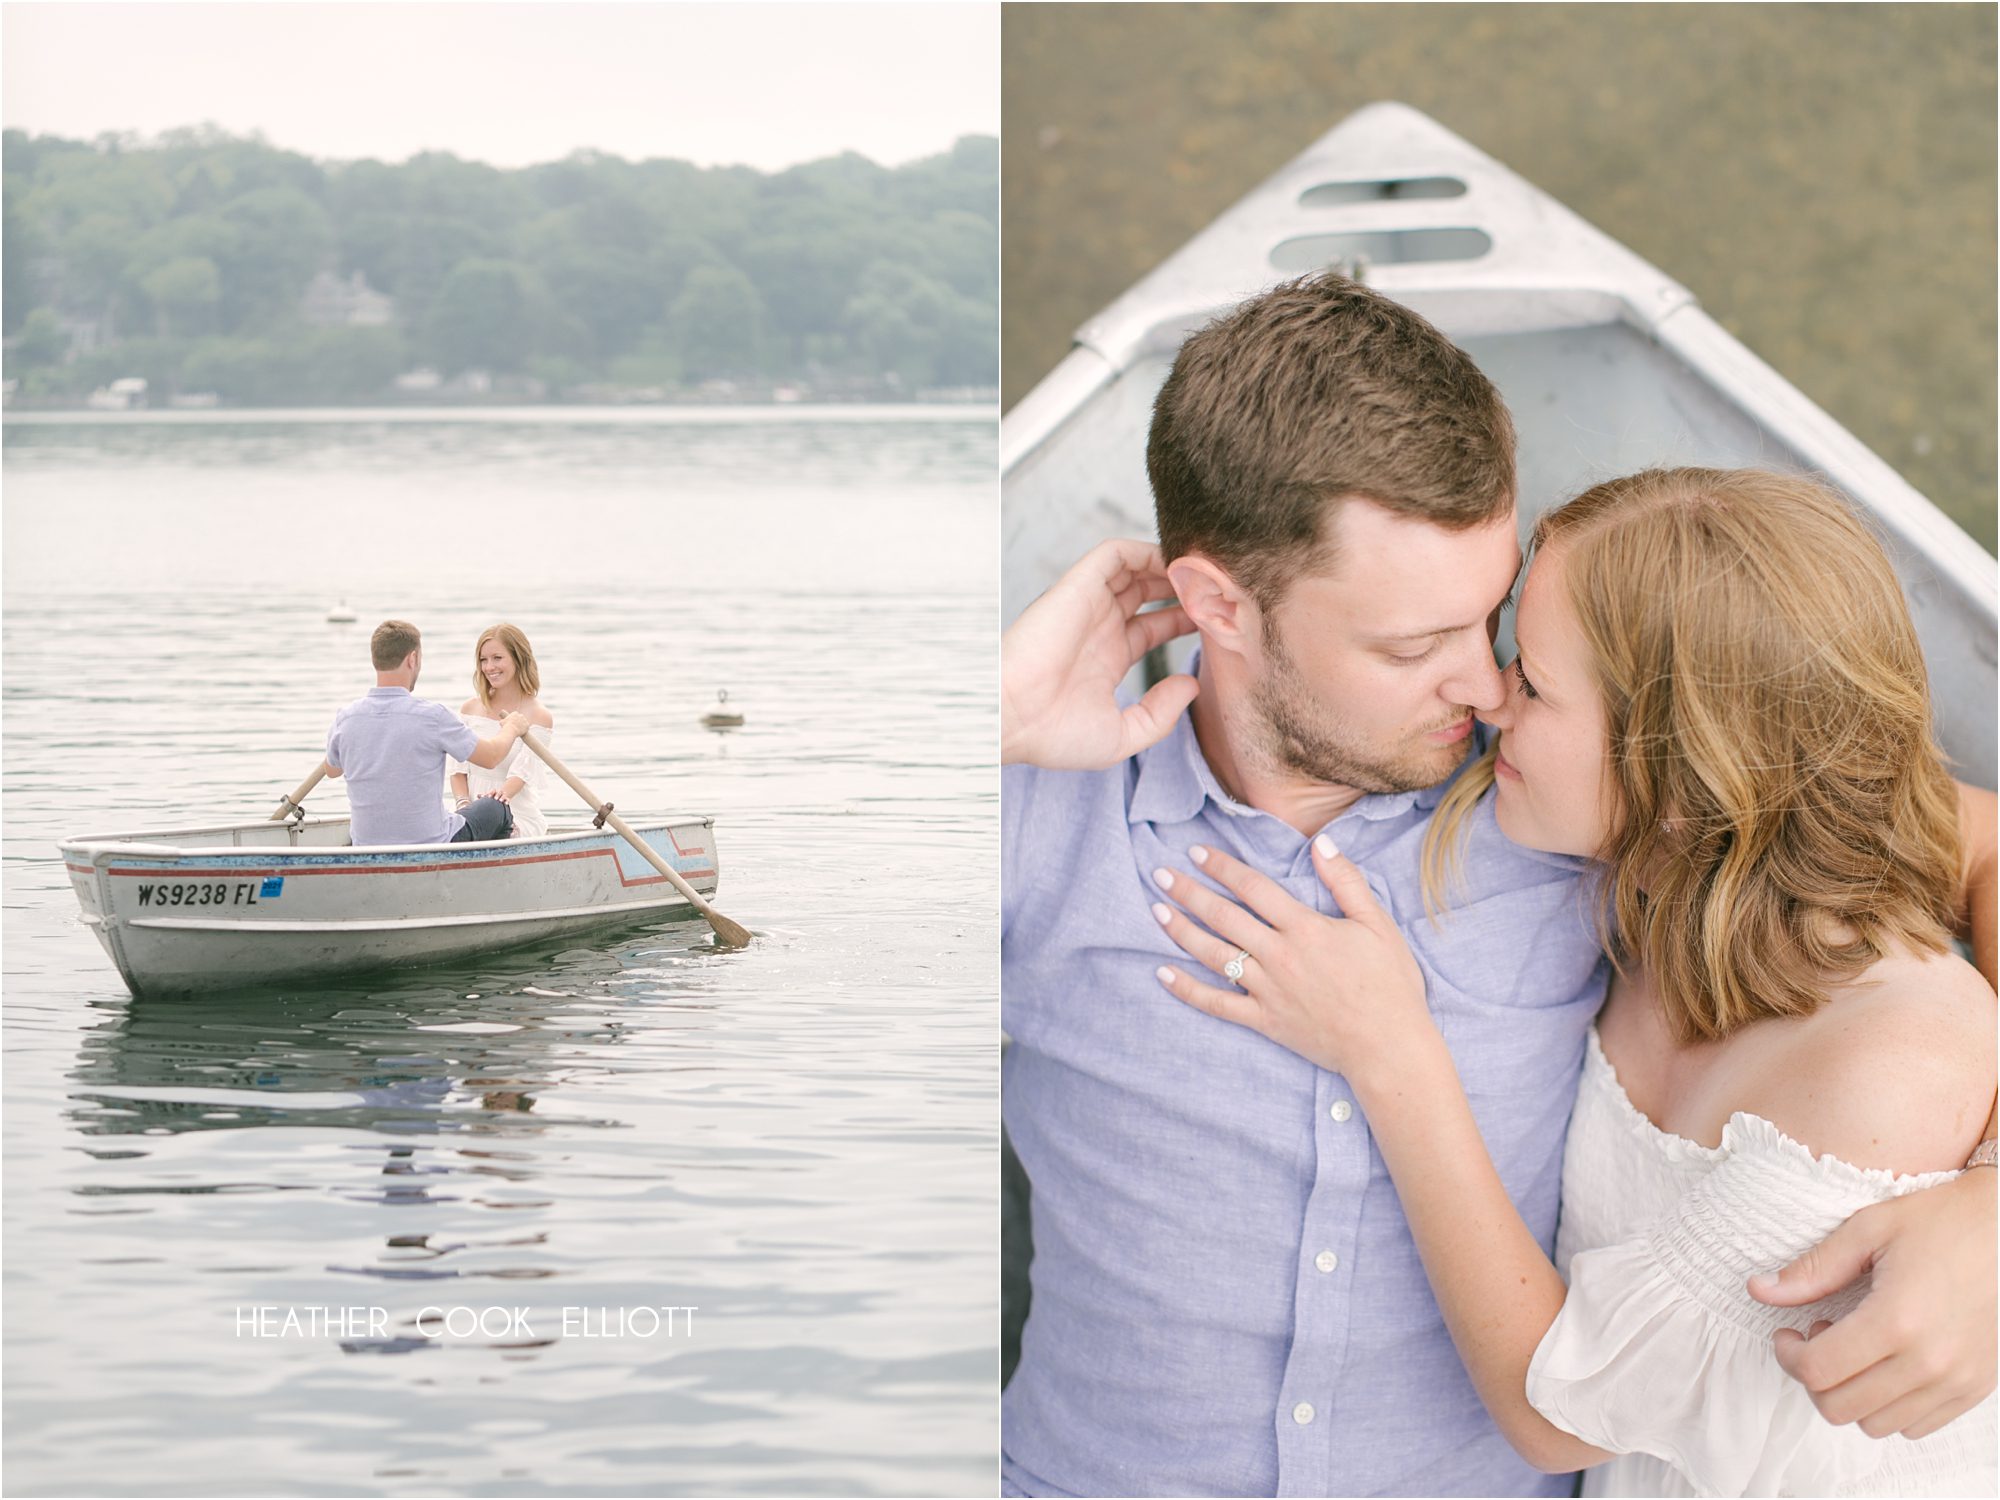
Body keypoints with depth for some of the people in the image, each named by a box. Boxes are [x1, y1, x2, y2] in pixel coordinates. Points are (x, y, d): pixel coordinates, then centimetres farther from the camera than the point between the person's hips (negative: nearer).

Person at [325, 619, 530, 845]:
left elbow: (331, 770, 14)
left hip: (366, 851, 5)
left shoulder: (345, 718, -8)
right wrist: (512, 728, 18)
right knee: (497, 809, 23)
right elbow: (491, 756, -4)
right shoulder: (432, 716, -19)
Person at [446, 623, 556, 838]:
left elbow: (521, 774, -12)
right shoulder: (469, 709, 13)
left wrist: (503, 794, -34)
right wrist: (463, 803, -11)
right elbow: (459, 770, 10)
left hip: (520, 819, -3)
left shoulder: (539, 717, -1)